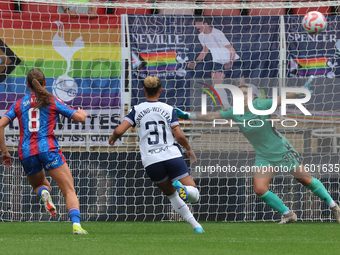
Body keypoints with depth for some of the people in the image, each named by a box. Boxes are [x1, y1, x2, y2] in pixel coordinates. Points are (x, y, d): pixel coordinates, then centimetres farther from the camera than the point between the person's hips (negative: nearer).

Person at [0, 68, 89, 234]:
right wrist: (82, 112, 29)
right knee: (69, 191, -3)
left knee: (39, 185, 29)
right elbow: (80, 117, 5)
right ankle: (76, 224, -28)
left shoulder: (19, 104, 13)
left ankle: (44, 192, -10)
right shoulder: (52, 102, 7)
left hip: (26, 153, 3)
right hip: (48, 148, -3)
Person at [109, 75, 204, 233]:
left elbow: (119, 131, -3)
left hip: (151, 161, 1)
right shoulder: (169, 110, 5)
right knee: (194, 196, 1)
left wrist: (113, 138, 20)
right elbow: (179, 136, -3)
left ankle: (195, 225, 7)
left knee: (171, 195, 23)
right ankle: (181, 187, -36)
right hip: (172, 155, -1)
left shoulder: (137, 111, 6)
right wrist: (188, 148, 16)